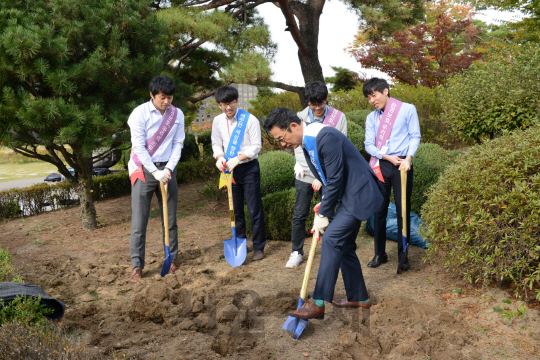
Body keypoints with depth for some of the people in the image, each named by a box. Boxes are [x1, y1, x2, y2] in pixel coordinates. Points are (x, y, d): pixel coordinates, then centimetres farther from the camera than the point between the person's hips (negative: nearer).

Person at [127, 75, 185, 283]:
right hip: (143, 170, -3)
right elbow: (139, 147, -11)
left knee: (170, 218, 9)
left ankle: (172, 258, 22)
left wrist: (168, 169, -8)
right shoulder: (140, 113, -8)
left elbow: (178, 144, 5)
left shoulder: (177, 114, 4)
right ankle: (137, 266, 5)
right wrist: (155, 172, -17)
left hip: (167, 170, 3)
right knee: (139, 219, -3)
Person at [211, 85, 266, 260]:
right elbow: (216, 143, 12)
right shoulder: (218, 121, 3)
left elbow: (256, 146, -11)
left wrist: (237, 159, -21)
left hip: (249, 168, -4)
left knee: (254, 209, -3)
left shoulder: (250, 120, -11)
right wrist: (220, 157, -9)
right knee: (236, 209, 13)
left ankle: (258, 247, 8)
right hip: (229, 169, 5)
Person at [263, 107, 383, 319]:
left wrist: (323, 215, -14)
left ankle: (318, 303, -14)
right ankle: (359, 298, 27)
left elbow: (335, 180, -23)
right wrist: (325, 205, 6)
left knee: (331, 239, -16)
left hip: (357, 194, -10)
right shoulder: (306, 143, 6)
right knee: (344, 245, 14)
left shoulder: (326, 137, -24)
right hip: (346, 196, 10)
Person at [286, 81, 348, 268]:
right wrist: (316, 174, -15)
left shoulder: (339, 117, -3)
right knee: (300, 215, 4)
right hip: (305, 174, 1)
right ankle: (297, 252, 18)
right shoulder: (300, 118, -2)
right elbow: (299, 151, -6)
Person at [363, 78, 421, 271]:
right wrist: (387, 157, -10)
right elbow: (369, 145, 6)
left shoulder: (407, 109, 3)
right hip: (380, 166, 3)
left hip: (402, 164, -3)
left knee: (403, 210, 0)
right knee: (379, 210, 4)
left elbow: (415, 136, 0)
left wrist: (408, 158, -15)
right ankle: (380, 254, 16)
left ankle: (403, 255, 10)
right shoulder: (371, 118, 13)